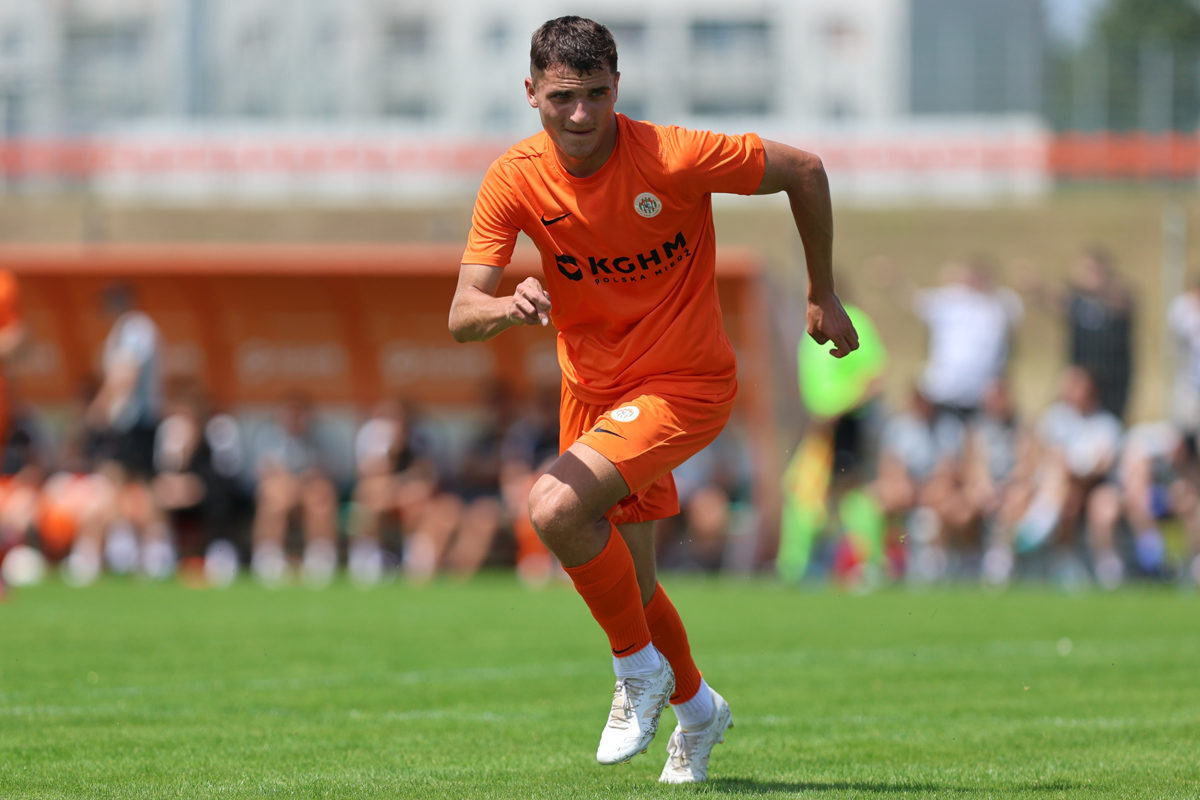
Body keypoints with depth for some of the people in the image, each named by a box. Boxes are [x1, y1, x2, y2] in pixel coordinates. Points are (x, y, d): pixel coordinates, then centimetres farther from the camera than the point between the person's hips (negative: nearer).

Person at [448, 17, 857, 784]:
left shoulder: (674, 157, -23)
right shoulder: (515, 179, -13)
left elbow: (803, 170, -9)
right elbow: (462, 315, -19)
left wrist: (823, 296, -1)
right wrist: (509, 306, -43)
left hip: (686, 383, -5)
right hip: (592, 389, 5)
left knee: (555, 508, -27)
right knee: (628, 584, 14)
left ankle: (640, 670, -5)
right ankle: (695, 707, 44)